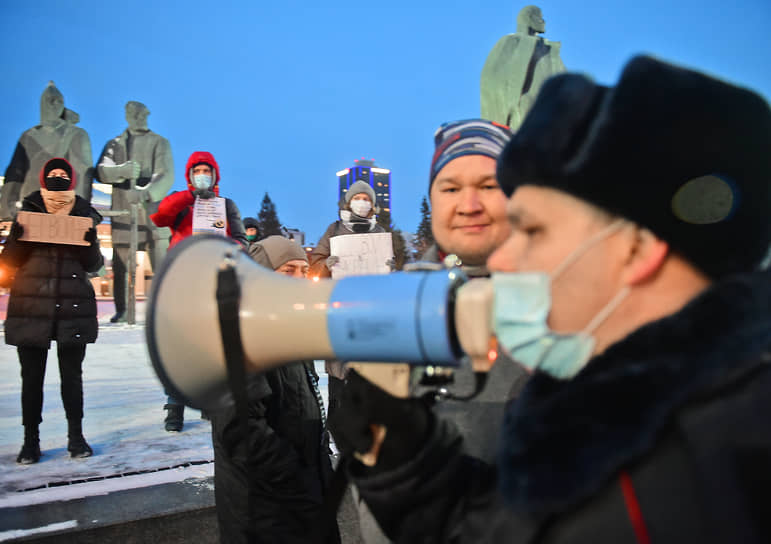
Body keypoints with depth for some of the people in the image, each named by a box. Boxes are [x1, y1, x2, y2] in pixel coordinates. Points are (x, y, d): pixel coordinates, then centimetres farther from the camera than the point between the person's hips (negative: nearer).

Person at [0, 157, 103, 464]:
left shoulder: (85, 218, 4)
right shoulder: (27, 215, 4)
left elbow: (94, 265, 0)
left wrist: (90, 239, -17)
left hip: (74, 309, 0)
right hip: (31, 308, 0)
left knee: (72, 374, 4)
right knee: (32, 376, 4)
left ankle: (76, 436, 16)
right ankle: (31, 441, 14)